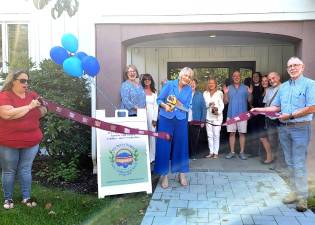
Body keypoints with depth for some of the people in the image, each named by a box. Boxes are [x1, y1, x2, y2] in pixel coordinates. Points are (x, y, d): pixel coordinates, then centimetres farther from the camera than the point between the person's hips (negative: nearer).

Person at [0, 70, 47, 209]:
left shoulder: (32, 95, 6)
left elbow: (41, 114, 14)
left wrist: (41, 105, -9)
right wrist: (29, 106, -22)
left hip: (31, 142, 4)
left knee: (26, 170, 12)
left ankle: (26, 197, 22)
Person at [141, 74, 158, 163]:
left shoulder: (154, 92, 11)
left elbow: (156, 106, 8)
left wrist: (155, 119, 1)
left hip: (151, 115, 2)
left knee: (152, 135, 2)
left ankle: (151, 157, 10)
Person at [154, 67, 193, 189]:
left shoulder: (189, 90, 2)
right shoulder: (169, 84, -4)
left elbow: (186, 107, -1)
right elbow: (159, 100, -2)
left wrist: (176, 101, -18)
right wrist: (165, 106, -21)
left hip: (181, 120, 2)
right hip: (166, 119, -2)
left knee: (181, 146, 7)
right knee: (164, 146, -1)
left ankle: (181, 174, 21)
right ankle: (164, 175, 9)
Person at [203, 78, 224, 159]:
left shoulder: (219, 93, 0)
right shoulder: (205, 93, 11)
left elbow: (222, 105, -5)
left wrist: (217, 110, -23)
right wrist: (209, 104, -16)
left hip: (217, 117, -3)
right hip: (208, 117, 3)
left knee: (216, 135, -1)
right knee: (209, 135, 6)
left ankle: (216, 152, 7)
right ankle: (211, 152, 14)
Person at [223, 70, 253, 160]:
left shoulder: (245, 88, 4)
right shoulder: (228, 88, 6)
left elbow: (249, 100, 0)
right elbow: (226, 102, 2)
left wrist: (250, 93, -16)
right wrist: (225, 93, -13)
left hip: (242, 114, -1)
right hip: (231, 114, 1)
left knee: (242, 133, 2)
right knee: (231, 133, 4)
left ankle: (242, 152, 9)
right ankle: (232, 152, 11)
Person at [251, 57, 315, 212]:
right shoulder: (283, 86, 14)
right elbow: (276, 107, 16)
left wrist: (291, 115, -17)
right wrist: (259, 110, 4)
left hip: (300, 128, -6)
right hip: (283, 128, 6)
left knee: (299, 164, -4)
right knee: (290, 163, 12)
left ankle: (302, 197, 6)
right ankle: (295, 192, 23)